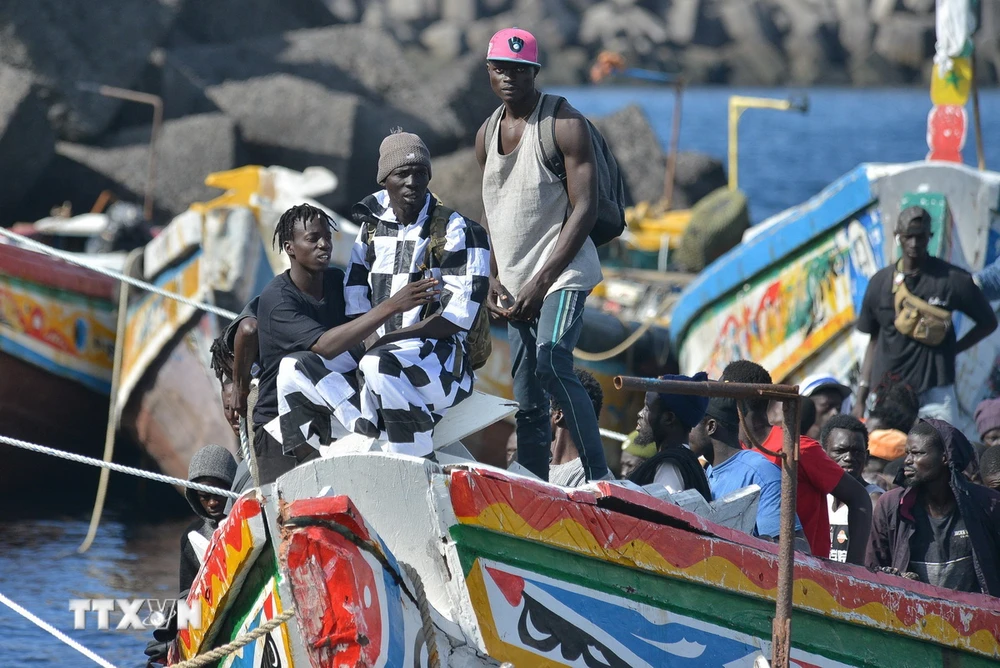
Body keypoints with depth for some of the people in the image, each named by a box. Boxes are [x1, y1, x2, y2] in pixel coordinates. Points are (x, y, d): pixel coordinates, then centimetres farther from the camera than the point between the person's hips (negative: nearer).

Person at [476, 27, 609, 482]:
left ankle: (598, 476, -25)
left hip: (562, 272, -7)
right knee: (527, 402, 7)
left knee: (551, 363, -28)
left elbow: (585, 209, -14)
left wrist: (542, 281, -20)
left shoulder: (564, 125, -10)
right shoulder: (487, 136, 12)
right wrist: (494, 278, 6)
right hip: (516, 283, 7)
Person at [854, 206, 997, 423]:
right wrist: (860, 399, 9)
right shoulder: (880, 282, 7)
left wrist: (952, 349, 0)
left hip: (935, 395, -2)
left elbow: (988, 322, 10)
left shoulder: (953, 279, -1)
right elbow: (874, 341, 13)